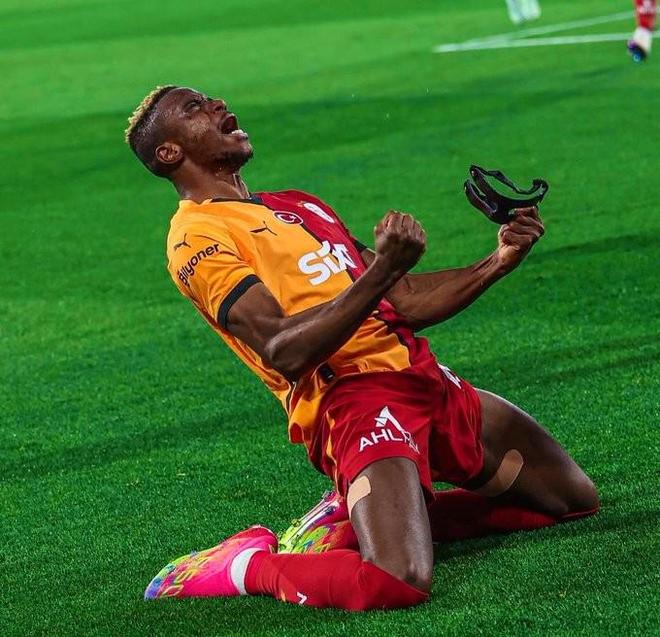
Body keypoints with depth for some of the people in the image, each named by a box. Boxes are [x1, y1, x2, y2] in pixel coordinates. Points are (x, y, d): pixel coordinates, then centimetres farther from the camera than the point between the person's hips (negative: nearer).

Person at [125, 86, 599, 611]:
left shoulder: (300, 206, 24)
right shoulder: (197, 237, -4)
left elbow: (406, 302, 21)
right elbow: (285, 352, -18)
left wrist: (498, 263, 8)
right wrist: (382, 271, -26)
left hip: (428, 383, 9)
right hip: (351, 397, -9)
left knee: (576, 502, 14)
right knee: (397, 583, -31)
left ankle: (377, 514, 15)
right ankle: (242, 566, -4)